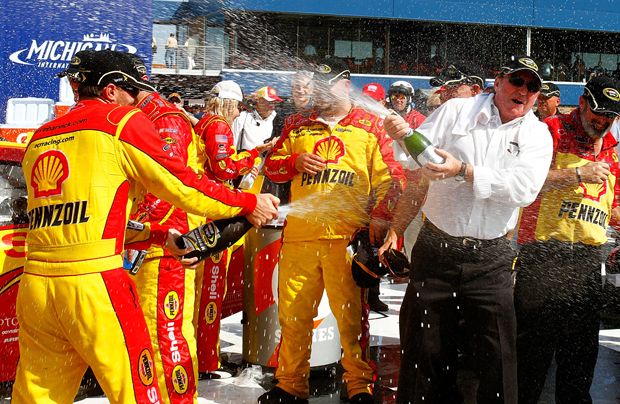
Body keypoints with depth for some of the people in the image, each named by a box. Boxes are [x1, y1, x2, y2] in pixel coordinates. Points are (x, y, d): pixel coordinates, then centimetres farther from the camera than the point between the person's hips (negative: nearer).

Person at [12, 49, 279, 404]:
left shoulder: (40, 137, 20)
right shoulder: (123, 121, 1)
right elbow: (180, 183, 2)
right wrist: (248, 204, 13)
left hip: (35, 286, 7)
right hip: (93, 283, -7)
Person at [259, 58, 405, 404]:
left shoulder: (371, 126, 8)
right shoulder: (299, 126, 18)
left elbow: (391, 176, 4)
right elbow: (271, 165, 20)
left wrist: (381, 215, -7)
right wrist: (294, 162, 0)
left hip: (348, 236, -3)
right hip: (299, 234, 3)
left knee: (352, 314, 0)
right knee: (293, 313, 6)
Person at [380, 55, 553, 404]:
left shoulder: (537, 134, 2)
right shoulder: (457, 110, 2)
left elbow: (524, 188, -16)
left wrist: (463, 171, -24)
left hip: (490, 260, 0)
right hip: (435, 249, 0)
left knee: (498, 357, 1)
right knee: (423, 349, 9)